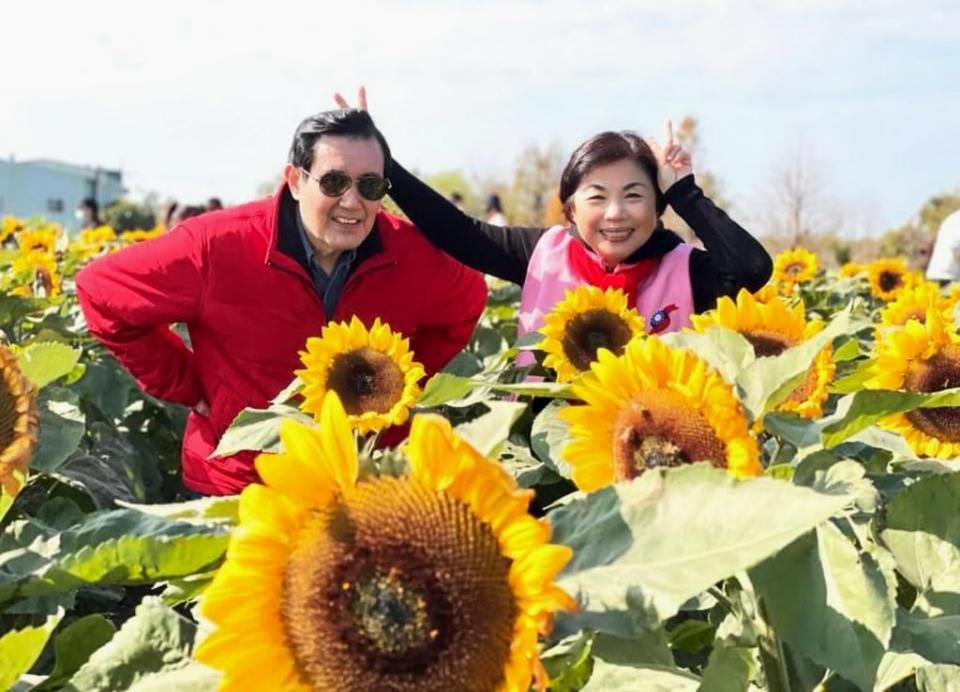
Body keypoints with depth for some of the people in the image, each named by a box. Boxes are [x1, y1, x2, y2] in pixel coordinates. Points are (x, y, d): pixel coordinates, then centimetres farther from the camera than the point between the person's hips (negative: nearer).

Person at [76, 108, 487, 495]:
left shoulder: (411, 254, -10)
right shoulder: (219, 246, -19)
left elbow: (466, 302, 11)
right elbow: (102, 292, -10)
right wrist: (188, 389, -10)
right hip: (235, 490, -2)